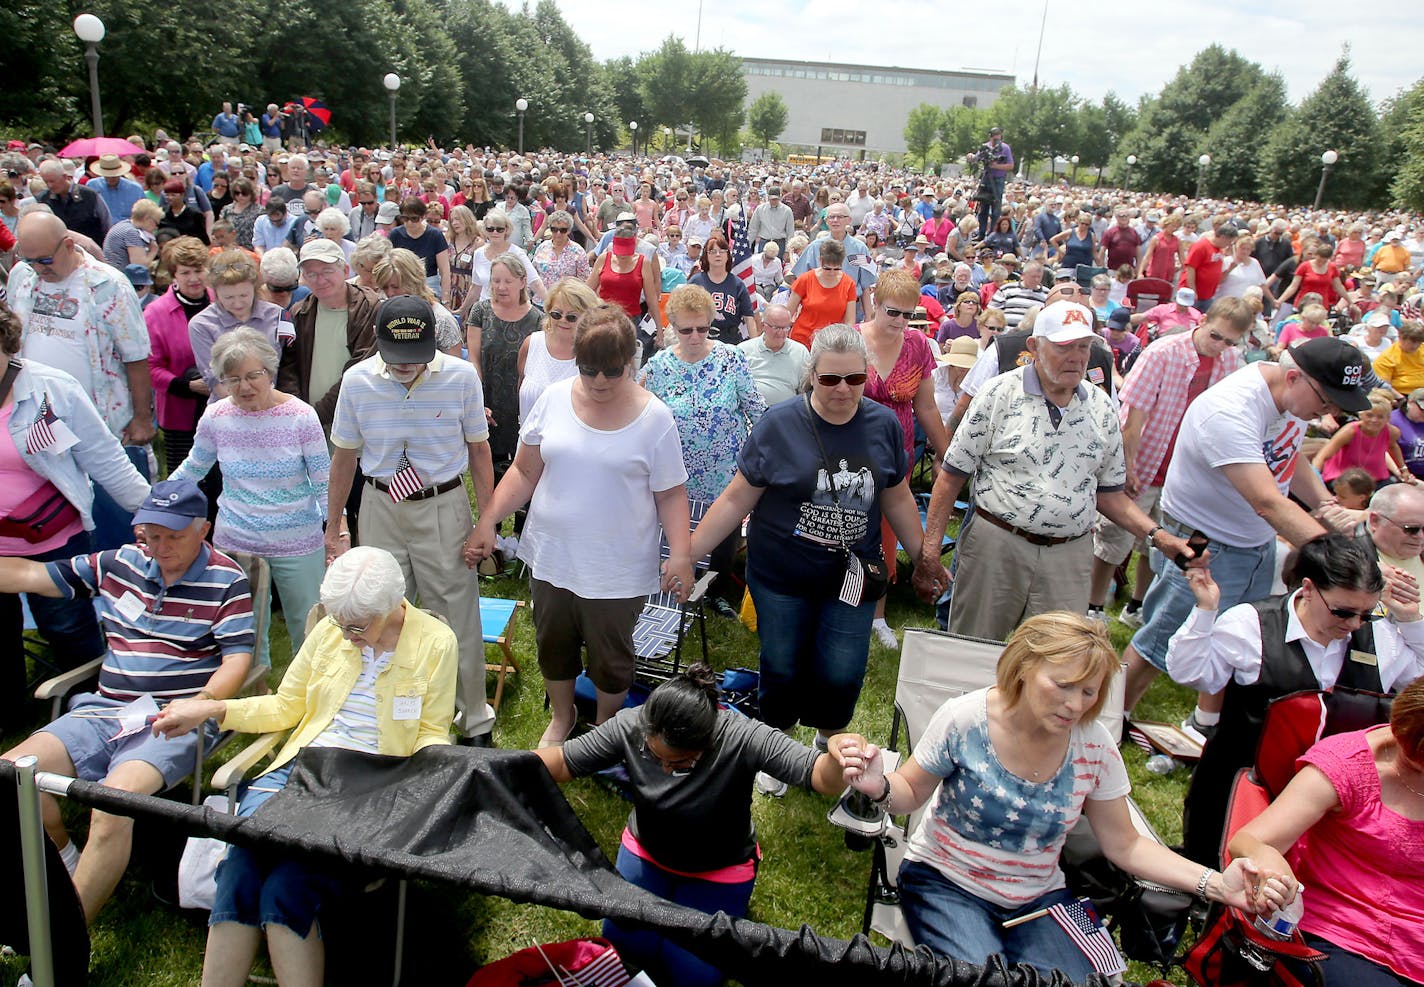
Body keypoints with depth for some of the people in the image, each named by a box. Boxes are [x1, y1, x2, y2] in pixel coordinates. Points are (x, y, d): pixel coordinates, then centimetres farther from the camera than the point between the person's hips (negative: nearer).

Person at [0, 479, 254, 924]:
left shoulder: (226, 581, -1)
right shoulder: (120, 564, 12)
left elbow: (236, 660, -6)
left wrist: (200, 705, -23)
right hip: (103, 712, 6)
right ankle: (68, 868, 12)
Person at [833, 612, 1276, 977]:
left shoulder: (1095, 747, -12)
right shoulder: (962, 720, -20)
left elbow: (1123, 845, 0)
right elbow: (911, 791, -5)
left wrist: (1215, 884, -14)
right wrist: (881, 788, -29)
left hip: (1037, 897, 3)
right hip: (946, 882, -2)